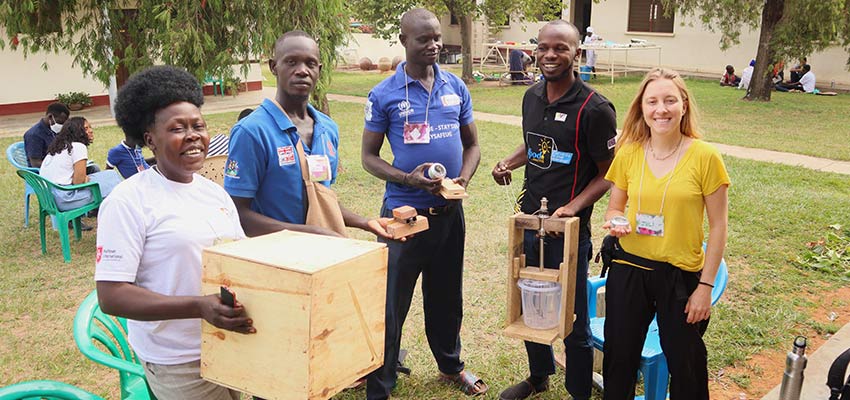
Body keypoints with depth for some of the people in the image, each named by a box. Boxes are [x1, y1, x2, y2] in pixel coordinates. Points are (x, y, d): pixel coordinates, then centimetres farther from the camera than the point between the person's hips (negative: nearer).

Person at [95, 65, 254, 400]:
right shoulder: (129, 201, -14)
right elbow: (110, 296, -19)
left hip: (231, 346, 6)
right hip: (178, 364, -6)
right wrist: (200, 307, -29)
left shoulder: (215, 193, 7)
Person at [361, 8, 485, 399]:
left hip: (450, 211, 4)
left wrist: (464, 178, -7)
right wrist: (407, 179, -20)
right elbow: (369, 155, -3)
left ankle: (451, 364, 41)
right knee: (391, 304, 3)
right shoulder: (384, 95, -7)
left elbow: (472, 143, 12)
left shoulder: (456, 88, 4)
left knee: (447, 296, 20)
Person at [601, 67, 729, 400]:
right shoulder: (628, 153, -2)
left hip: (681, 273, -2)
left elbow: (718, 226, -7)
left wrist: (706, 285, -8)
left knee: (685, 362, 13)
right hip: (629, 268, 3)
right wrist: (614, 222, -13)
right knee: (619, 357, 15)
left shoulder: (704, 156, -11)